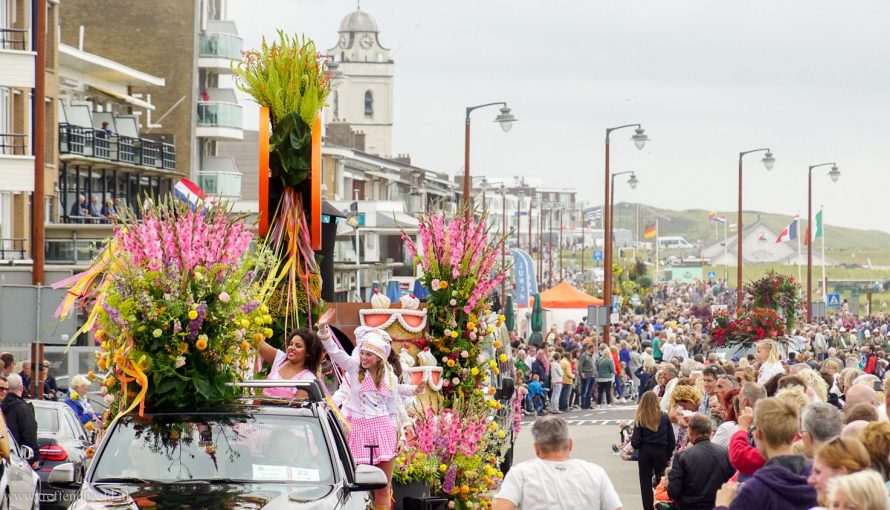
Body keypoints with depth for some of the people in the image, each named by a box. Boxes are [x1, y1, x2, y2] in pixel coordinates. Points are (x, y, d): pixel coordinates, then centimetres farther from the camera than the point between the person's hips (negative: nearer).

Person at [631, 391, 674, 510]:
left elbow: (635, 442, -9)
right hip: (661, 452, 1)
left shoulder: (640, 419, -7)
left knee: (646, 483, 8)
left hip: (645, 452, -1)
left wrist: (632, 439, 14)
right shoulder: (664, 417, -4)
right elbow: (671, 439, 0)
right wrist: (668, 456, 9)